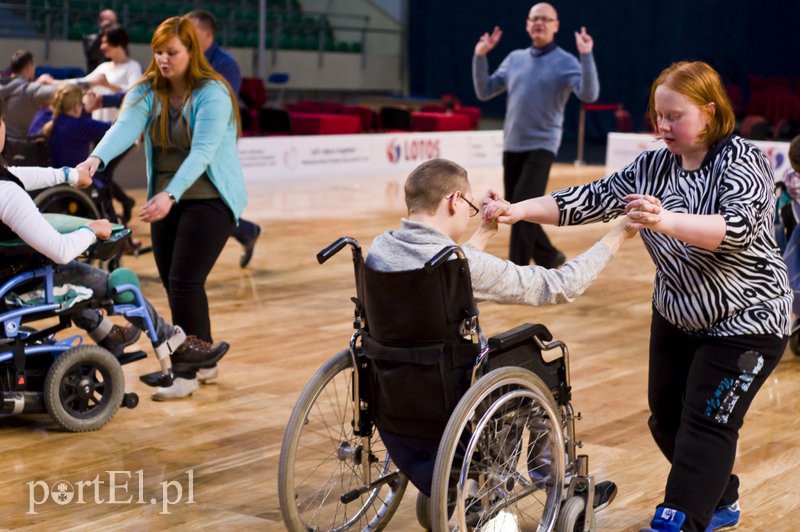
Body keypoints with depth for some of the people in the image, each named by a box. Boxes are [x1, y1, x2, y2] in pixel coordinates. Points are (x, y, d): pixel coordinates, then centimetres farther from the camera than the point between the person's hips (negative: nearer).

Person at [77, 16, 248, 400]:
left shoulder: (213, 94, -16)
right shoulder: (147, 91, 0)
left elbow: (201, 152, -27)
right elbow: (125, 127, -19)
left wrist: (169, 195, -41)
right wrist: (97, 158, -40)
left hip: (210, 198, -6)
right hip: (167, 199, 6)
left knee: (185, 282, -11)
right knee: (172, 282, 9)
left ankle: (187, 373, -2)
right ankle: (202, 356, 27)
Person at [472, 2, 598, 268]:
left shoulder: (566, 62, -4)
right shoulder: (515, 58, 12)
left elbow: (589, 94, -20)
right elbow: (484, 91, 12)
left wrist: (586, 55, -28)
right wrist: (480, 56, 2)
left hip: (542, 146, -6)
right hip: (512, 146, 6)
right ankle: (548, 256, 30)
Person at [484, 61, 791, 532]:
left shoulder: (744, 161, -18)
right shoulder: (652, 167, -2)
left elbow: (738, 225, -35)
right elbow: (591, 200, -7)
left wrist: (665, 221, -52)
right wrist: (518, 211, -21)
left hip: (746, 321, -6)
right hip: (677, 317, 7)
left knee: (706, 423, -10)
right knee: (667, 418, 11)